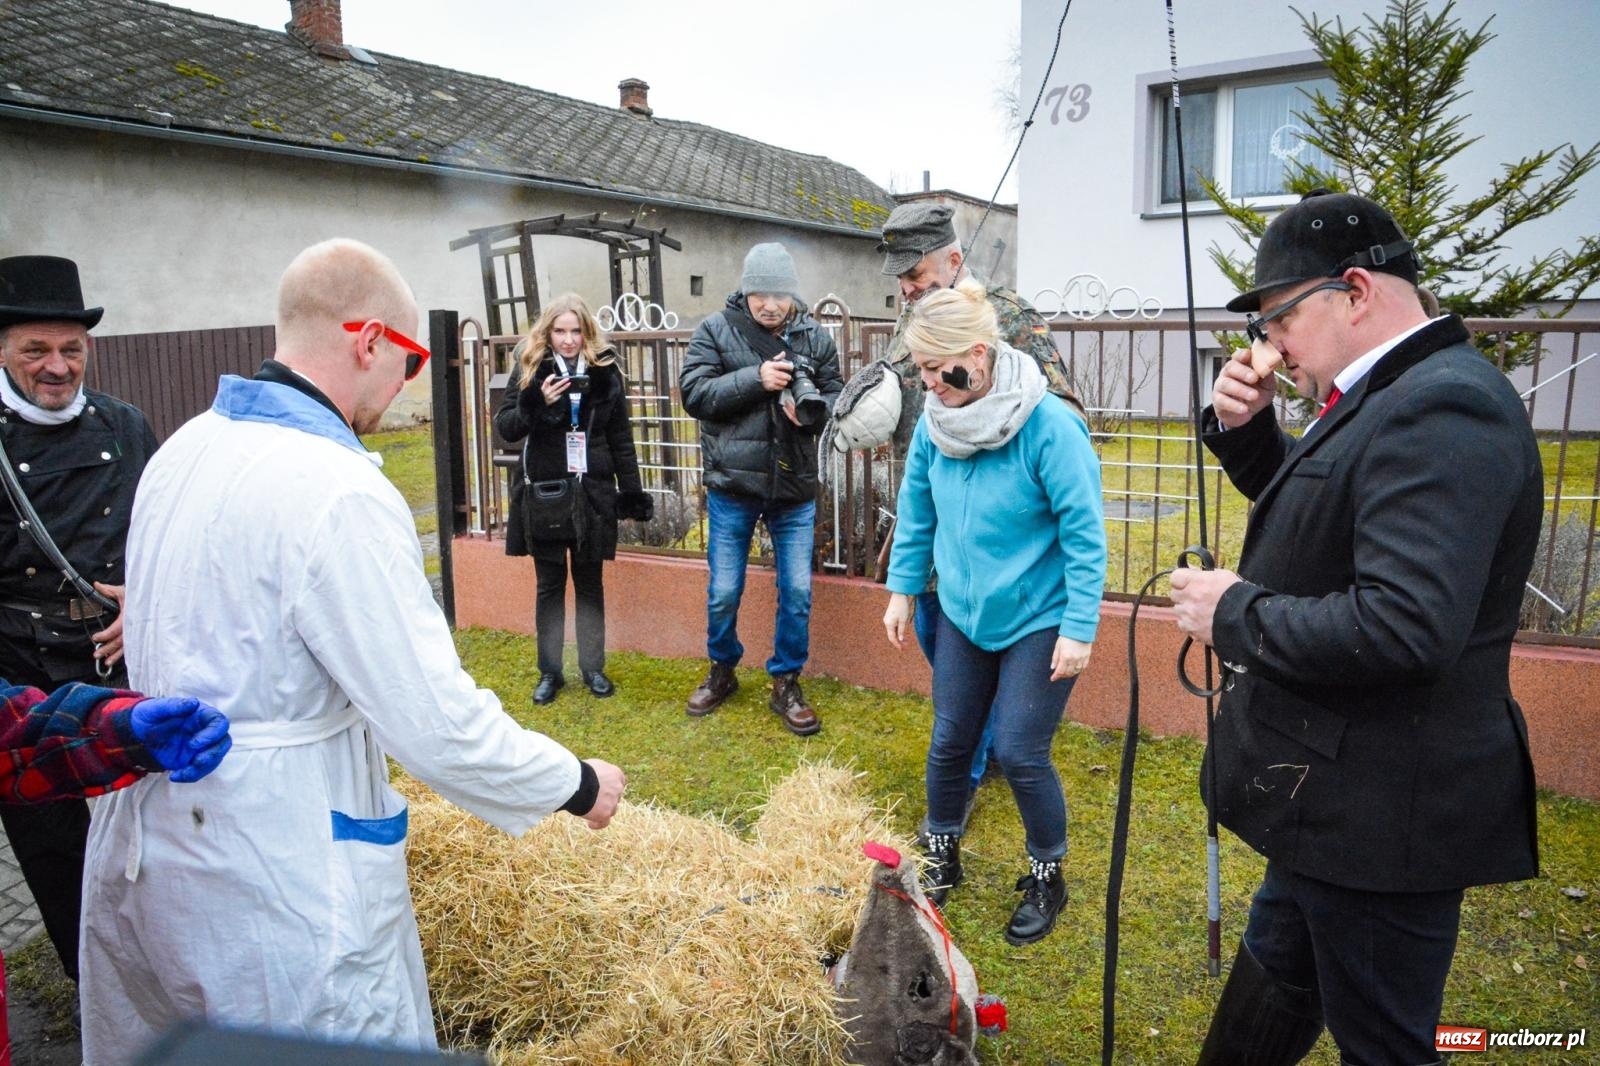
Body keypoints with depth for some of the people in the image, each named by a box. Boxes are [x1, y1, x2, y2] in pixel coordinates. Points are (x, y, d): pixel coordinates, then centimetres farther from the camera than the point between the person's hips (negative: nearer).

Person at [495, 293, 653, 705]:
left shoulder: (604, 369, 1)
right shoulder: (530, 368, -2)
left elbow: (621, 437, 5)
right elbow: (505, 427, -4)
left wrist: (631, 492, 2)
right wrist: (536, 404, -22)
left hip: (591, 493, 1)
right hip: (543, 494, 0)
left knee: (590, 583, 11)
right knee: (550, 584, 9)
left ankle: (593, 668, 22)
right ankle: (550, 671, 19)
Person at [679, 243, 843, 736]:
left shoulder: (815, 337, 1)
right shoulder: (715, 330, -4)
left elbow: (836, 397, 5)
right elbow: (693, 393, -11)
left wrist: (812, 410, -18)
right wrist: (755, 379, -21)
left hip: (795, 489, 2)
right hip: (732, 487, -1)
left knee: (797, 591, 6)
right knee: (723, 592, 9)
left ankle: (786, 684, 23)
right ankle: (722, 671, 34)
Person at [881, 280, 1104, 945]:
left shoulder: (1049, 426, -23)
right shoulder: (934, 421, -6)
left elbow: (1085, 535, -19)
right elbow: (916, 511, 7)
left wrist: (1079, 629, -20)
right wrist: (902, 591, 9)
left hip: (1037, 621, -5)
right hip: (963, 611, 5)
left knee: (1019, 753, -1)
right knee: (950, 741, 12)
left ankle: (1048, 876, 25)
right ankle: (941, 856, 36)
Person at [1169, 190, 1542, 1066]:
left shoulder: (1443, 408, -24)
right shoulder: (1391, 395, 7)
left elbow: (1403, 626, -35)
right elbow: (1314, 511, 22)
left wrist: (1234, 615, -21)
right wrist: (1245, 429, 3)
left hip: (1384, 813, -10)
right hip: (1337, 788, 10)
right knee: (1276, 965, 28)